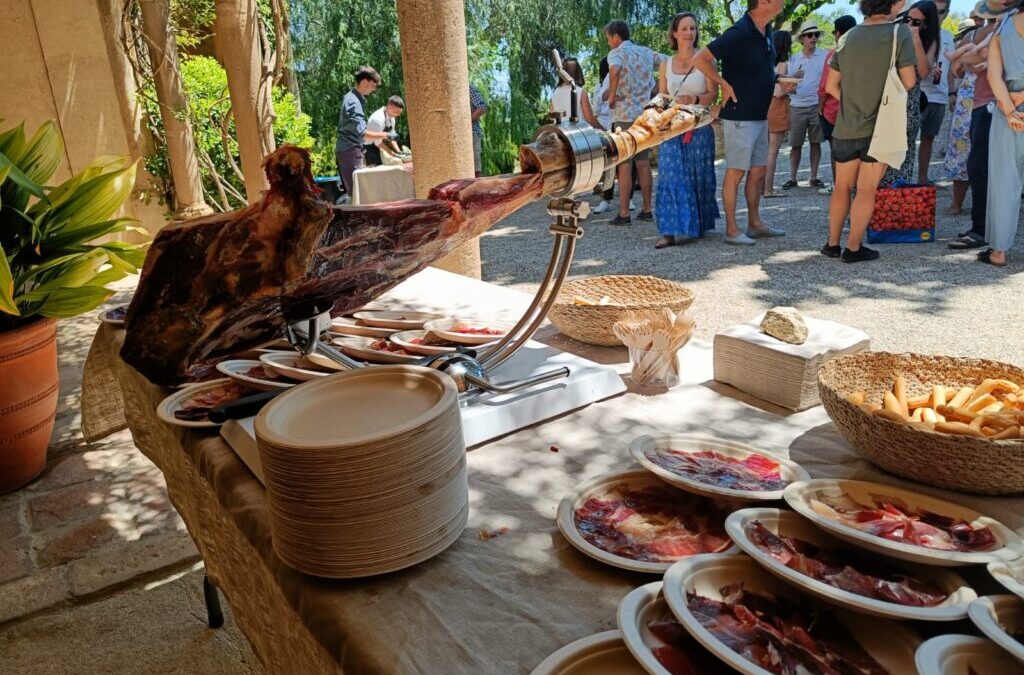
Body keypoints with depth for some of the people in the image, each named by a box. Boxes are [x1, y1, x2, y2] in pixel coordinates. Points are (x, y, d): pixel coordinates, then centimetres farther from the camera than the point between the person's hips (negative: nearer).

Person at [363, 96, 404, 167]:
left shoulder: (391, 118, 2)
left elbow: (391, 138, 7)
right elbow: (378, 142, -23)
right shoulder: (378, 119, -25)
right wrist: (393, 153, -20)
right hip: (369, 147, -9)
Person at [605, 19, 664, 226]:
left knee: (624, 164, -3)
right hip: (647, 113, 6)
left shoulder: (616, 53, -5)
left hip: (625, 114, -6)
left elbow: (615, 70, -29)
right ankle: (646, 209, 14)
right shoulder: (646, 52, 13)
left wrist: (611, 95, -16)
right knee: (643, 163, 11)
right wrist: (656, 90, 12)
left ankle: (624, 213, -2)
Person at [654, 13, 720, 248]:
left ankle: (699, 224, 20)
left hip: (699, 127, -1)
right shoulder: (666, 64, 9)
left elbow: (713, 94, -4)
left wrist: (695, 100, -20)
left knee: (698, 176, 5)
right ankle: (670, 231, -10)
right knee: (671, 176, -7)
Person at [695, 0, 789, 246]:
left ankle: (755, 223, 23)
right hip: (740, 117, -9)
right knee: (736, 172, -4)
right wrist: (725, 84, -17)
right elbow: (700, 59, -21)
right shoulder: (739, 33, -18)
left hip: (761, 115, 9)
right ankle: (731, 230, 3)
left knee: (758, 171, 13)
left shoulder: (766, 31, 9)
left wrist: (778, 81, 9)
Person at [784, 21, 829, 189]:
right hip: (797, 106, 1)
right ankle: (792, 178, 8)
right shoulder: (794, 59, 9)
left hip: (817, 105, -1)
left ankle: (814, 177, 13)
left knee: (815, 143, 5)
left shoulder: (824, 56, 4)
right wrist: (794, 78, -17)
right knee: (796, 144, 2)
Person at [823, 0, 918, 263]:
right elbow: (909, 82, -8)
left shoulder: (847, 38, 4)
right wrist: (912, 53, 10)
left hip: (846, 128, 4)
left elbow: (831, 86, 8)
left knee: (842, 187, 13)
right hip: (880, 127, -4)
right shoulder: (899, 32, -8)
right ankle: (853, 248, 4)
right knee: (866, 190, 2)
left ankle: (832, 244, 16)